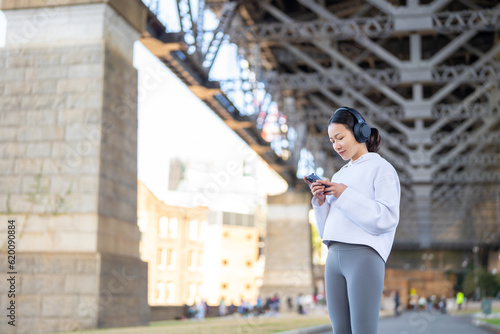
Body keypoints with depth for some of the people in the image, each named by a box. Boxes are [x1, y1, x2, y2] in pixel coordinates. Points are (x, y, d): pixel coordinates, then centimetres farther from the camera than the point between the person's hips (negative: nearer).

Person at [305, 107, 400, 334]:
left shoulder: (381, 168, 4)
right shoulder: (339, 176, 22)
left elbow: (387, 218, -10)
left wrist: (346, 195, -11)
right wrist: (320, 202, 4)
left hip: (364, 255, -7)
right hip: (334, 257, 7)